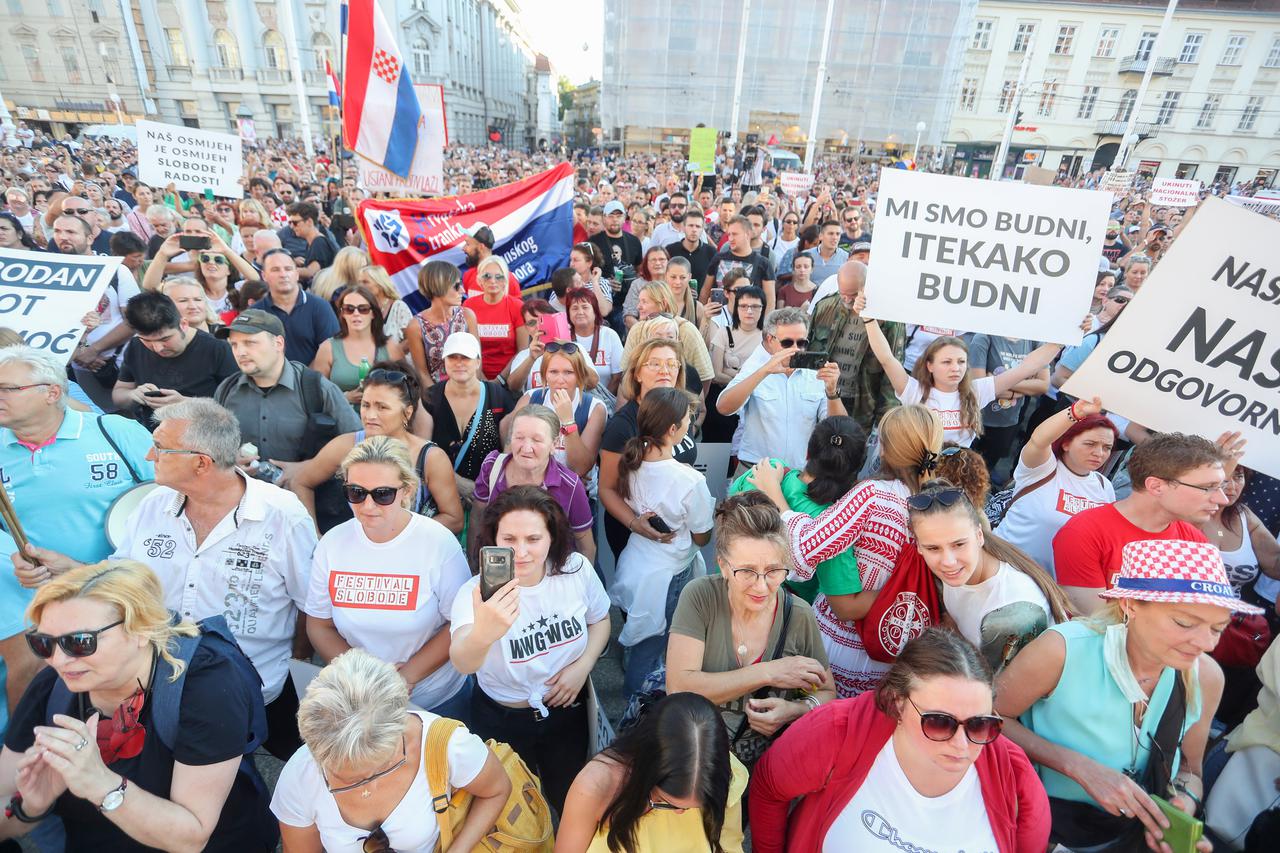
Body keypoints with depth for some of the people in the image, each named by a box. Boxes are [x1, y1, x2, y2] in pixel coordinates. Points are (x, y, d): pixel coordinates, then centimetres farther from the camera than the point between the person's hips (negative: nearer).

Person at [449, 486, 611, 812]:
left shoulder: (577, 569, -19)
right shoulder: (476, 593, -28)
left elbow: (600, 619, 1)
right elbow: (462, 663, -47)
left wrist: (583, 665, -16)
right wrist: (482, 634, -70)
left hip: (567, 709, 3)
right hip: (501, 720, -2)